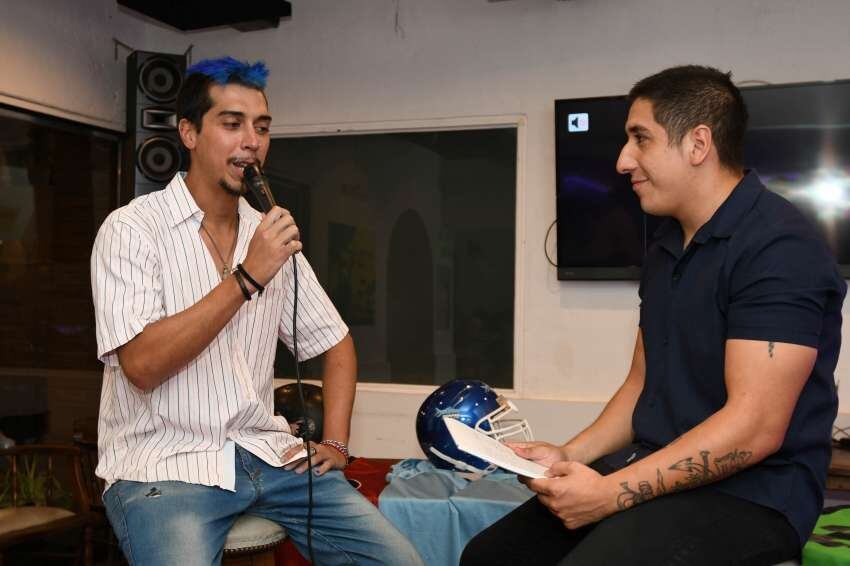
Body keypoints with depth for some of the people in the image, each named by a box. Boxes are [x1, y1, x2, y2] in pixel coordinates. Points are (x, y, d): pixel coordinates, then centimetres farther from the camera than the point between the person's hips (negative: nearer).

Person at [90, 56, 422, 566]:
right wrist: (246, 278, -22)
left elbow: (335, 342, 16)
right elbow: (142, 366, -20)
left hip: (265, 452, 5)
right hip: (163, 464, -4)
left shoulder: (270, 235, 9)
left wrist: (335, 443, 4)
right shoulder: (131, 230, -8)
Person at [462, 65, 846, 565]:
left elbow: (754, 427, -22)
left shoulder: (778, 247, -16)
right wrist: (570, 456, 3)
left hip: (748, 493, -8)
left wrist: (613, 492, -22)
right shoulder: (665, 248, 12)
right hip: (654, 474, 8)